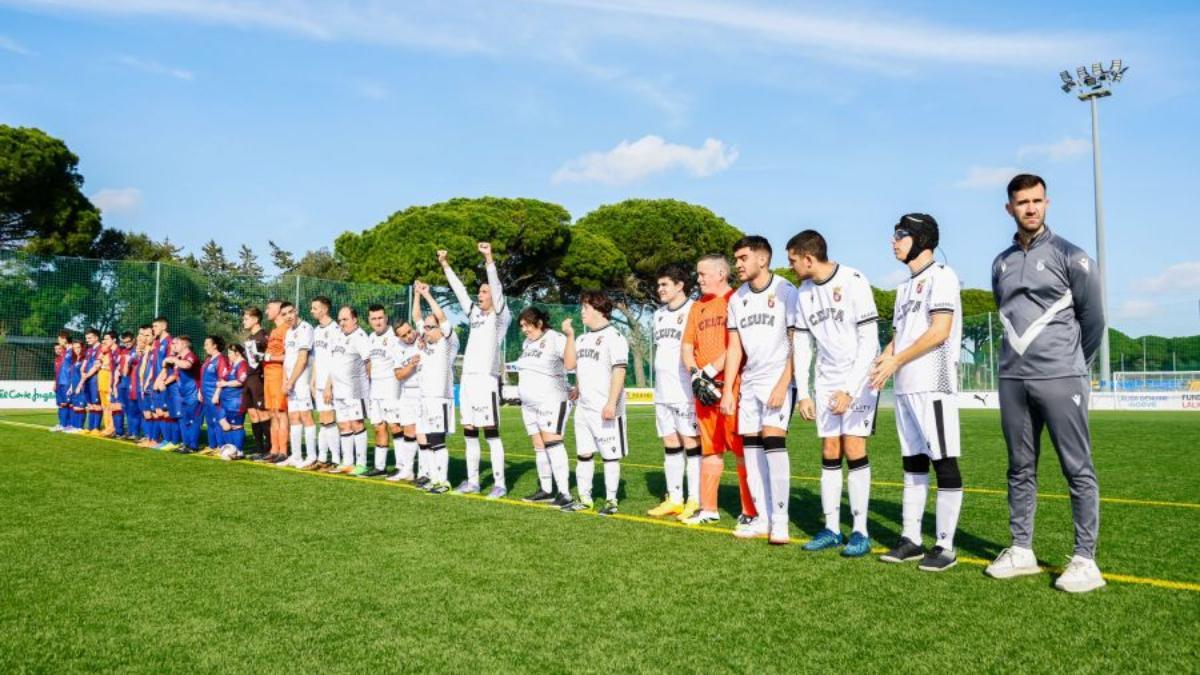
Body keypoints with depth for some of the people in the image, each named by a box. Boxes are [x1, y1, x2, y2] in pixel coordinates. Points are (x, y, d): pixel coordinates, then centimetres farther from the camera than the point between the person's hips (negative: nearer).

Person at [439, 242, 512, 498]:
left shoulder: (500, 317, -1)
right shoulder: (475, 314, 17)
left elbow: (497, 289, -14)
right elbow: (459, 290, 21)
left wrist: (489, 259, -22)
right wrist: (445, 264, 21)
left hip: (486, 381, -7)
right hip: (467, 380, 7)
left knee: (491, 433, -6)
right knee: (469, 434, 9)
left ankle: (499, 483, -1)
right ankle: (472, 481, 17)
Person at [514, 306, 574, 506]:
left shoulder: (555, 338, -13)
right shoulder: (527, 343, 14)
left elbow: (572, 361, -28)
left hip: (551, 402, -9)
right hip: (529, 405, 9)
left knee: (552, 444, -14)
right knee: (539, 447, 10)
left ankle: (564, 493, -14)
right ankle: (546, 490, 17)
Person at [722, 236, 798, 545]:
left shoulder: (785, 292, -7)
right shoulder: (737, 298, 12)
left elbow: (797, 344, -9)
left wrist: (783, 385, -17)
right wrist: (727, 390, 9)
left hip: (778, 380, -6)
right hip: (749, 381, 7)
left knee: (773, 439, -17)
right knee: (751, 446, 5)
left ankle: (780, 520, -10)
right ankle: (763, 518, 13)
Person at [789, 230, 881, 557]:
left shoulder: (853, 282, -15)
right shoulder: (804, 293, 5)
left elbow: (869, 341, -16)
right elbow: (802, 345, 10)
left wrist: (850, 390, -19)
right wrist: (803, 393, 4)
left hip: (859, 376, -6)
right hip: (827, 380, 6)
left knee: (853, 449, -10)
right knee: (830, 452, 5)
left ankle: (860, 532, -1)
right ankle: (831, 529, 12)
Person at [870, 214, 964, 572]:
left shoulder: (941, 275, -4)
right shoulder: (905, 286, 22)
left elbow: (940, 331, -14)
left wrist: (896, 361, -12)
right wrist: (883, 359, 0)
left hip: (933, 384, -9)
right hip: (905, 386, 9)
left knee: (943, 462, -5)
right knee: (912, 461, 11)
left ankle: (945, 546, -1)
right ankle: (911, 540, 18)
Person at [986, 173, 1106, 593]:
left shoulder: (1068, 256, -2)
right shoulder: (1001, 263, 13)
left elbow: (1093, 318, 2)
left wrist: (1073, 365, 10)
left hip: (1060, 379, -5)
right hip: (1013, 380, 5)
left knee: (1077, 469, -2)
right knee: (1020, 469, 10)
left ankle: (1085, 559, 4)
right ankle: (1021, 550, 18)